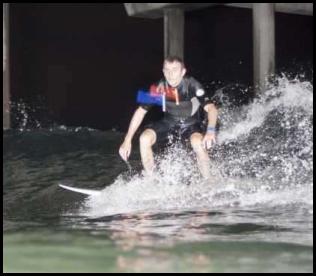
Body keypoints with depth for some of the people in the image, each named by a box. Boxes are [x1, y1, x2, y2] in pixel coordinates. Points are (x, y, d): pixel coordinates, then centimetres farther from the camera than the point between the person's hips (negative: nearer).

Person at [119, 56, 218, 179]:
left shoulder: (192, 85, -30)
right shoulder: (158, 88, -23)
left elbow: (211, 108, -37)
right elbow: (140, 111, -14)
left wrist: (210, 131, -57)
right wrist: (127, 140, -18)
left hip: (191, 123, -3)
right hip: (169, 122, 3)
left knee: (198, 142, -36)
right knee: (145, 138, -21)